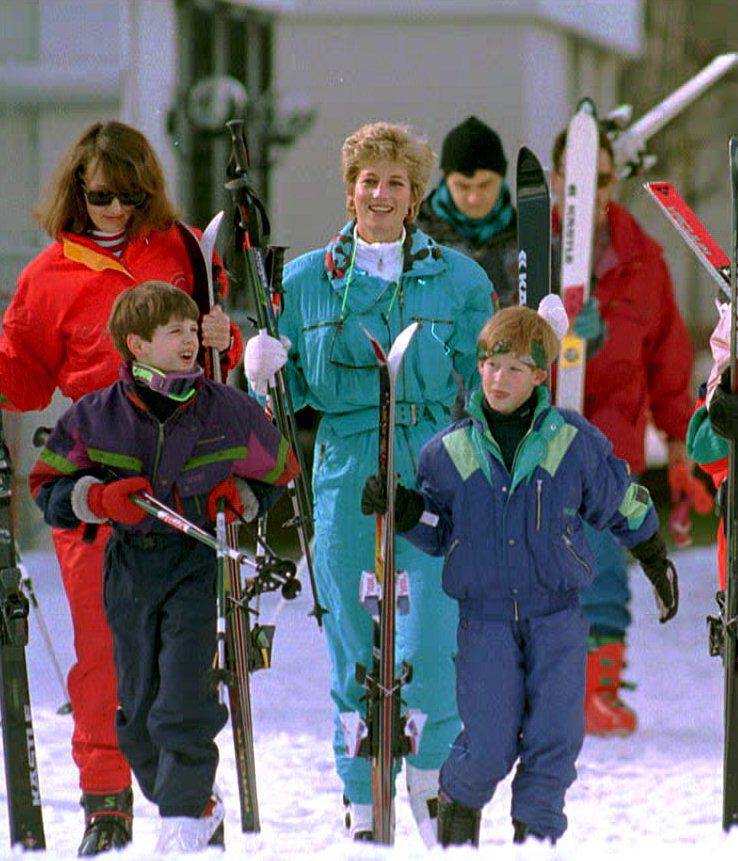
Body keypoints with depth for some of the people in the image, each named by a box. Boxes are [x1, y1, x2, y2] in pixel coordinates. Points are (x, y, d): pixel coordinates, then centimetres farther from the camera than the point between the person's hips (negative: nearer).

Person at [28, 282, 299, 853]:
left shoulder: (230, 411, -2)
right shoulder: (96, 416, -2)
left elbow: (278, 472, 14)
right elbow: (49, 489, 4)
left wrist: (239, 498, -5)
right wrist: (102, 500, -13)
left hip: (201, 563, -2)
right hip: (132, 565, 2)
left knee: (185, 695, -15)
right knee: (138, 706, 8)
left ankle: (187, 814, -5)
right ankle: (185, 803, 28)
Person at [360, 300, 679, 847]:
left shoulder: (574, 441, 0)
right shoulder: (450, 450, 3)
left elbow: (624, 505, 15)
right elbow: (437, 533, 14)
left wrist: (659, 566, 22)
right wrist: (404, 510, -5)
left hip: (557, 616, 0)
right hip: (485, 616, 0)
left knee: (553, 739, -4)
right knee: (489, 744, -7)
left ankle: (537, 835, 10)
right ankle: (458, 803, 22)